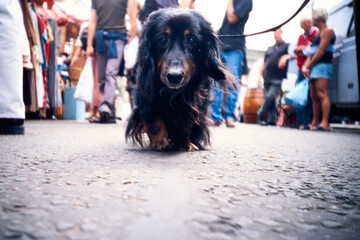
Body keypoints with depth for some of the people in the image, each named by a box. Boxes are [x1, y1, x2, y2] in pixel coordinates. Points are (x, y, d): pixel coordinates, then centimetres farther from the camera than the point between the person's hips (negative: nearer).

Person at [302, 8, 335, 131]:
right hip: (314, 67, 9)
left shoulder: (327, 31, -3)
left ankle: (325, 123, -21)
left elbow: (320, 52, -12)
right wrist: (305, 66, 4)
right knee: (314, 97, 7)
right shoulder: (318, 34, 26)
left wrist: (309, 66, -6)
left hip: (322, 65, -9)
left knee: (322, 94, -17)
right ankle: (314, 122, 10)